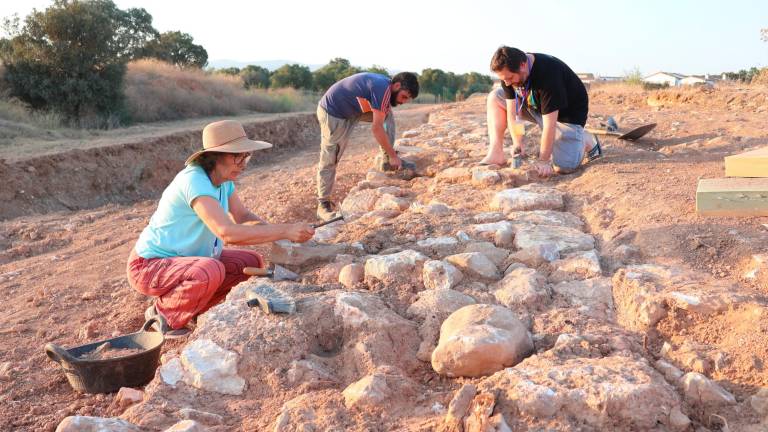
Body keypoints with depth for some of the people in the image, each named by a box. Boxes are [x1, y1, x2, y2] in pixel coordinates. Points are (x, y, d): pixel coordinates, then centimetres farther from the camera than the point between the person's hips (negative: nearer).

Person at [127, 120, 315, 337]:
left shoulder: (223, 178, -1)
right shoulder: (194, 181, -29)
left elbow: (243, 217, 2)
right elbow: (228, 232, -39)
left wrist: (274, 231, -19)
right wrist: (284, 231, -37)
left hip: (187, 258, 9)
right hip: (150, 265, -9)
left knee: (252, 262, 2)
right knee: (211, 271, -36)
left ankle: (187, 305, 11)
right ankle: (164, 313, -8)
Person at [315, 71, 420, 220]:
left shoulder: (384, 85, 3)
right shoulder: (382, 88, -26)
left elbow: (385, 122, 10)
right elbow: (376, 129, -25)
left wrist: (391, 156, 9)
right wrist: (393, 155, -17)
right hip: (332, 113, -9)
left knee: (387, 115, 1)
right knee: (329, 160, -3)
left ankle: (386, 161, 4)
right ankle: (323, 205, 7)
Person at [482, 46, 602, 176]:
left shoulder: (548, 75, -38)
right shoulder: (509, 72, -17)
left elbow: (549, 124, -35)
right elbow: (513, 112, -14)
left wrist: (543, 161, -32)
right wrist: (518, 143, -24)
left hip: (566, 113, -7)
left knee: (563, 167, -23)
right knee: (495, 97, -6)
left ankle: (588, 141, 8)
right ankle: (497, 154, -11)